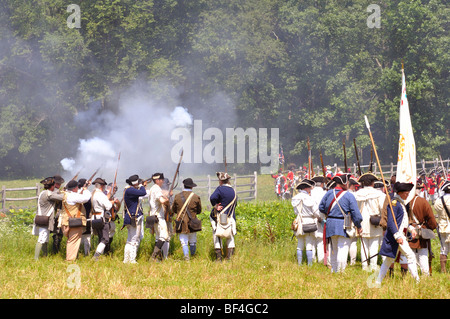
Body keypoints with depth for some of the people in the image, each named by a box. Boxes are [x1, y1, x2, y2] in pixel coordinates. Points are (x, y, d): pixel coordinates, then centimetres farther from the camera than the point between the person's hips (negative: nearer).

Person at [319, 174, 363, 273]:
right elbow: (356, 213, -9)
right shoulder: (349, 196, -9)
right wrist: (358, 226, 3)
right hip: (343, 226, -6)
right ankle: (341, 272, -9)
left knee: (334, 250, 18)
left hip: (330, 224, 6)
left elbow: (321, 207, 14)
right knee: (343, 250, -5)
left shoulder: (329, 193, 4)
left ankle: (333, 271, 26)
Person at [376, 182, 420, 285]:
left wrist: (411, 229, 11)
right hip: (395, 235, -10)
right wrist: (397, 236, -27)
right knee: (410, 256, -12)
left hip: (401, 235, 10)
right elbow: (390, 222, -21)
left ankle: (378, 282, 17)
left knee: (389, 260, 12)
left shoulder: (402, 203, 17)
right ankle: (417, 280, -11)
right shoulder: (394, 203, -14)